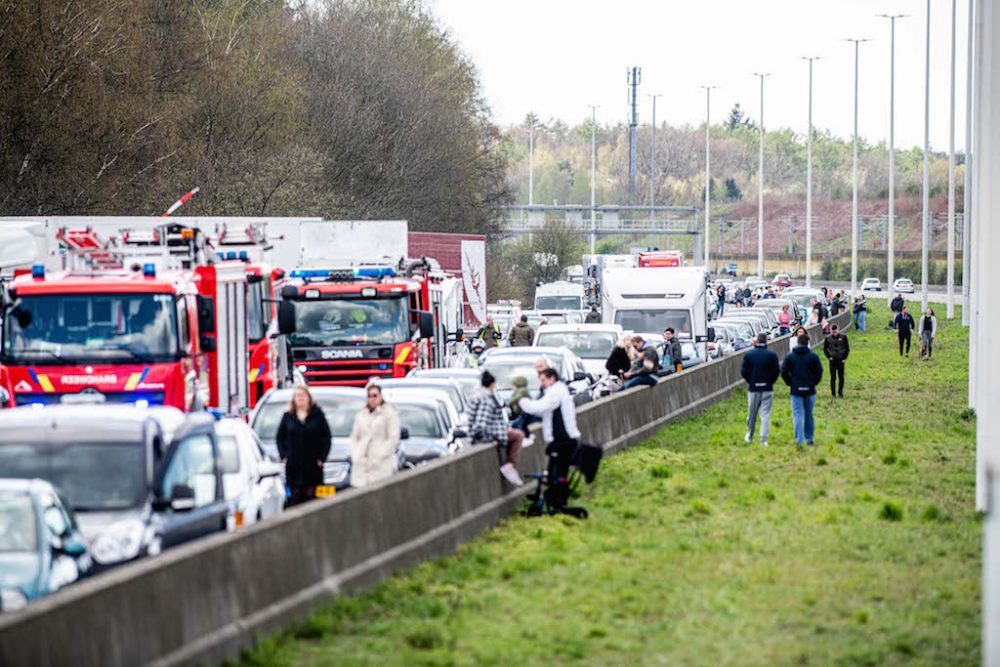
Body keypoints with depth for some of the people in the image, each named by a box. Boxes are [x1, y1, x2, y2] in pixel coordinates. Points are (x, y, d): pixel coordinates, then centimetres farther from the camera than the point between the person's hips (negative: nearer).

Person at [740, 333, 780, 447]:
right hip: (767, 389, -1)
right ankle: (763, 440, -8)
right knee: (765, 415, -1)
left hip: (753, 389, 1)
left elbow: (743, 371, -4)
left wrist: (750, 381, 10)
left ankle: (749, 436, 29)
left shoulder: (748, 355, -2)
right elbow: (777, 371, -6)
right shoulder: (772, 355, -4)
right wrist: (770, 381, 9)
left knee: (751, 414, 15)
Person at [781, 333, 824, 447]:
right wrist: (814, 382, 11)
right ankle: (809, 438, 20)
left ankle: (799, 439, -18)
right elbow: (819, 371, -4)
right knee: (809, 414, 14)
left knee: (798, 415, -4)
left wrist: (790, 383, 10)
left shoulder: (789, 357, 1)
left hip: (796, 390, -1)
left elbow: (783, 372, -3)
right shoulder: (813, 356, -1)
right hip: (810, 390, 1)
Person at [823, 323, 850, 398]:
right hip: (833, 360, 0)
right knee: (833, 377, 0)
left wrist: (844, 357, -2)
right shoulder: (828, 338, -2)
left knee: (841, 377, 2)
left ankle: (840, 392, 14)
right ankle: (833, 394, 7)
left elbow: (847, 348, 5)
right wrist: (829, 357, -4)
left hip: (841, 360, 0)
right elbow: (825, 349, 8)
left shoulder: (843, 337, -3)